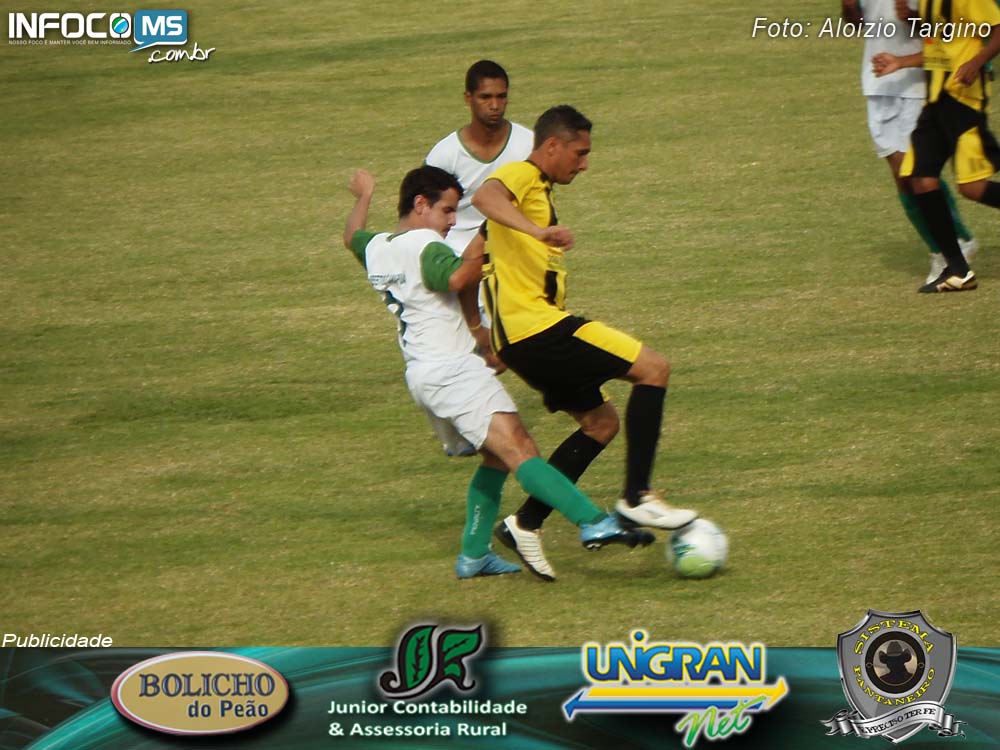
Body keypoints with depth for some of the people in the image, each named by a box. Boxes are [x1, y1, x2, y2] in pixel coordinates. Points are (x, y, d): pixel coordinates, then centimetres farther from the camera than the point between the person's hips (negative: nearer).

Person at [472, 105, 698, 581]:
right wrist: (539, 232, -49)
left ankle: (526, 525, 13)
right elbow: (485, 197, -33)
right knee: (653, 368, -12)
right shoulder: (522, 176, -7)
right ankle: (636, 498, -14)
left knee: (600, 422, 17)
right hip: (535, 327, -11)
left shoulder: (535, 188, 25)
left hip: (522, 338, 11)